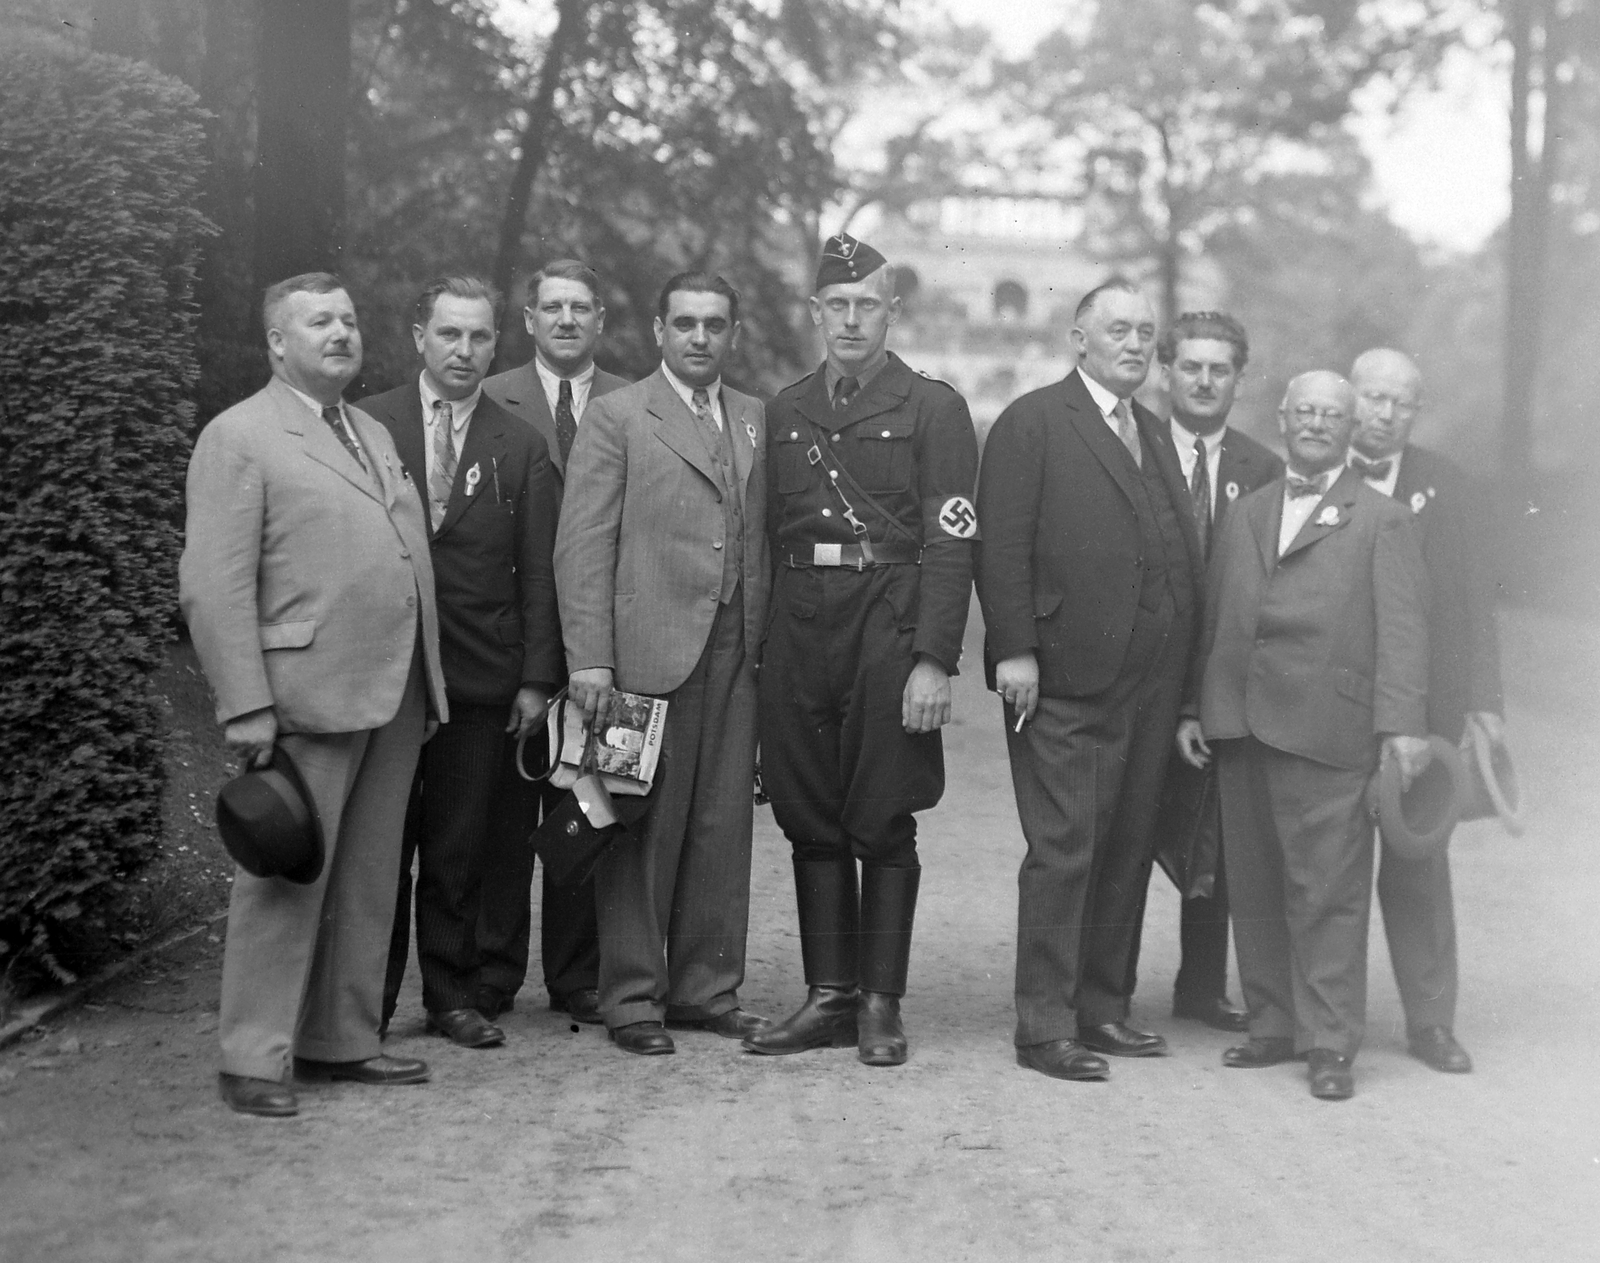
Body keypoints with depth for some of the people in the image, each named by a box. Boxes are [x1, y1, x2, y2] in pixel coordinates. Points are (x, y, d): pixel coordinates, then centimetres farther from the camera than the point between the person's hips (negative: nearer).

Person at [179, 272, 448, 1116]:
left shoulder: (374, 436, 19)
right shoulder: (239, 438, -4)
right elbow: (214, 586, -11)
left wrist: (426, 686, 14)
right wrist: (246, 707, -17)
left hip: (394, 698, 7)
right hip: (306, 698, -7)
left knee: (366, 883, 12)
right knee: (285, 881, -2)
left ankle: (339, 1042, 22)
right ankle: (253, 1061, 7)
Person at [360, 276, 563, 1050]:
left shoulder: (521, 447, 9)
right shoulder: (366, 426, 4)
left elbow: (539, 572, 6)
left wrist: (537, 677, 0)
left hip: (480, 676, 1)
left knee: (461, 852, 6)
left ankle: (453, 997, 17)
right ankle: (366, 1001, 14)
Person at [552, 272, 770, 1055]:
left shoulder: (754, 420, 16)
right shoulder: (617, 418, 1)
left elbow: (760, 541, 14)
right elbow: (583, 544, -5)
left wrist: (769, 644, 6)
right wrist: (589, 658, -12)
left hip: (736, 654, 5)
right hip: (650, 652, -5)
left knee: (723, 829, 7)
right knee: (644, 830, 1)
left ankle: (706, 987, 19)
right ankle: (631, 997, 10)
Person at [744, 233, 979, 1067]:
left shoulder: (932, 408, 1)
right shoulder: (785, 411, 15)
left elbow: (951, 544, -6)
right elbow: (770, 536, 15)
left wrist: (935, 660, -14)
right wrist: (763, 647, 7)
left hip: (889, 630, -4)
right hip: (798, 631, 4)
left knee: (882, 825, 0)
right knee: (809, 821, 6)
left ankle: (881, 1005, 9)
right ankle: (828, 996, 15)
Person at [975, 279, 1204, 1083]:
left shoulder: (1156, 436, 20)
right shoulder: (1032, 423, -1)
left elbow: (1182, 557, 17)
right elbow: (1001, 544, -8)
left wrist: (1184, 671, 10)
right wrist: (1013, 649, -16)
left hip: (1152, 686, 7)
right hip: (1066, 685, -7)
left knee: (1127, 852, 10)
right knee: (1063, 851, -5)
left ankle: (1102, 1009, 20)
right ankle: (1044, 1028, 2)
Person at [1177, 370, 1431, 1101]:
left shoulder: (1381, 521, 5)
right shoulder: (1244, 516, 19)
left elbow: (1401, 628, -4)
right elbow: (1212, 618, 18)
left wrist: (1401, 723, -13)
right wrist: (1193, 707, 11)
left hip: (1325, 731, -5)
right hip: (1240, 725, 5)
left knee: (1328, 891, -4)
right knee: (1254, 888, 8)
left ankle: (1329, 1043, 3)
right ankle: (1273, 1026, 19)